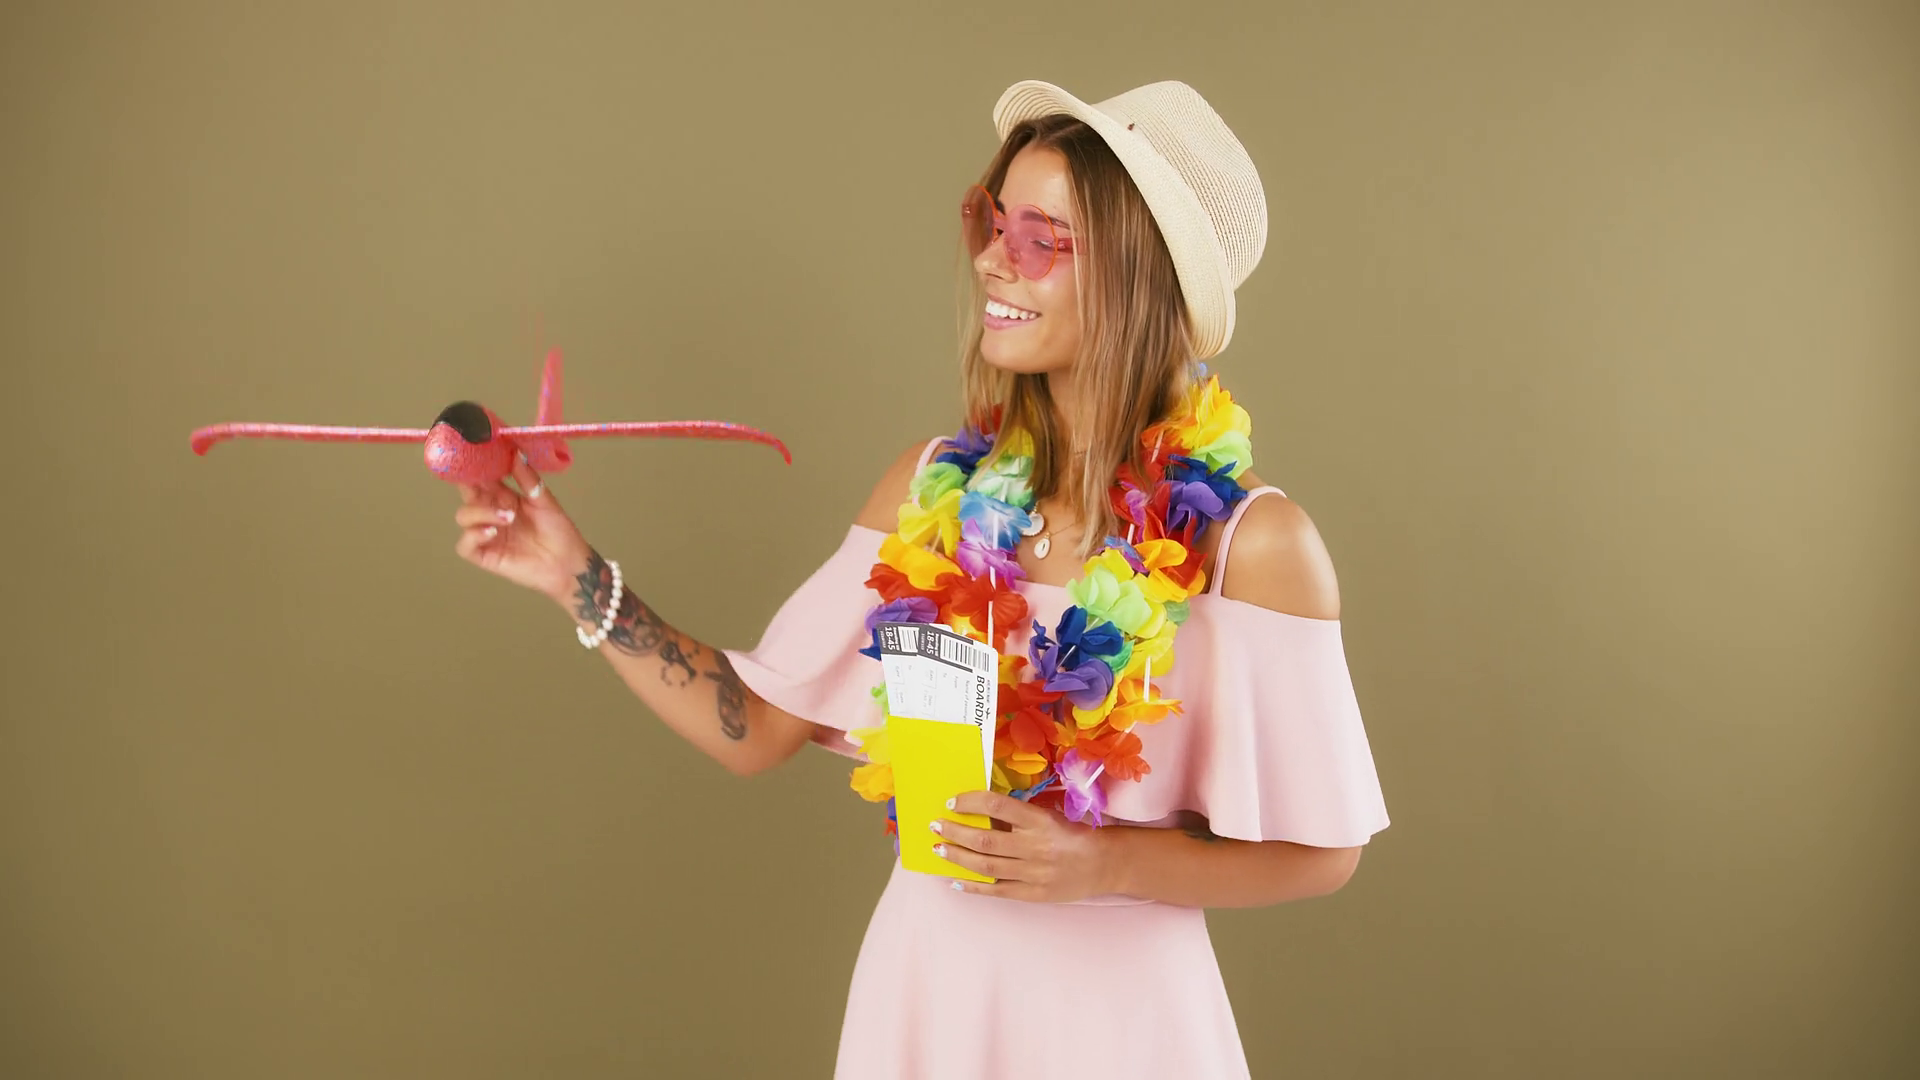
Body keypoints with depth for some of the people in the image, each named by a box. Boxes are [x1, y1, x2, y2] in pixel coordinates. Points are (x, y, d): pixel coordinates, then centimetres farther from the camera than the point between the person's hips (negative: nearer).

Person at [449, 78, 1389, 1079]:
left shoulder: (1248, 541, -14)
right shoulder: (937, 488, -3)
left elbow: (1320, 852, -8)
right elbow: (755, 729, 1)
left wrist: (1107, 864, -20)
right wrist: (578, 579, -5)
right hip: (921, 982, 3)